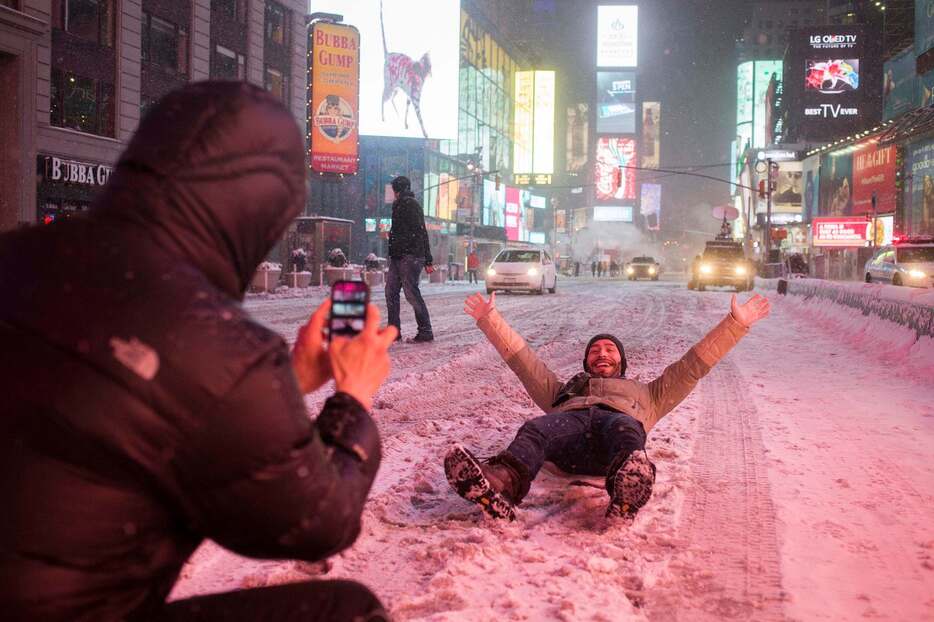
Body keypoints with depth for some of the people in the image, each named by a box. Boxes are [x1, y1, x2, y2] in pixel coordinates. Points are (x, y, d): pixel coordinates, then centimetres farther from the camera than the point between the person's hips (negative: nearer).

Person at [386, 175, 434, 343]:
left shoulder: (410, 204, -8)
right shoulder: (399, 205, 20)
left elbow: (421, 232, -16)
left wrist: (427, 260, -20)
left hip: (409, 256, -10)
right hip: (398, 256, 10)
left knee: (411, 293, -9)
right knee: (391, 292, 8)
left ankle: (425, 332, -3)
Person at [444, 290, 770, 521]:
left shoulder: (644, 392, 45)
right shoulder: (565, 388, 47)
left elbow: (692, 366, 40)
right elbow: (522, 358, 42)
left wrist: (736, 322, 35)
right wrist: (489, 319, 39)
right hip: (568, 419, 1)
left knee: (624, 429, -41)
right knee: (536, 429, -37)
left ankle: (629, 486, -74)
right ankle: (501, 484, -68)